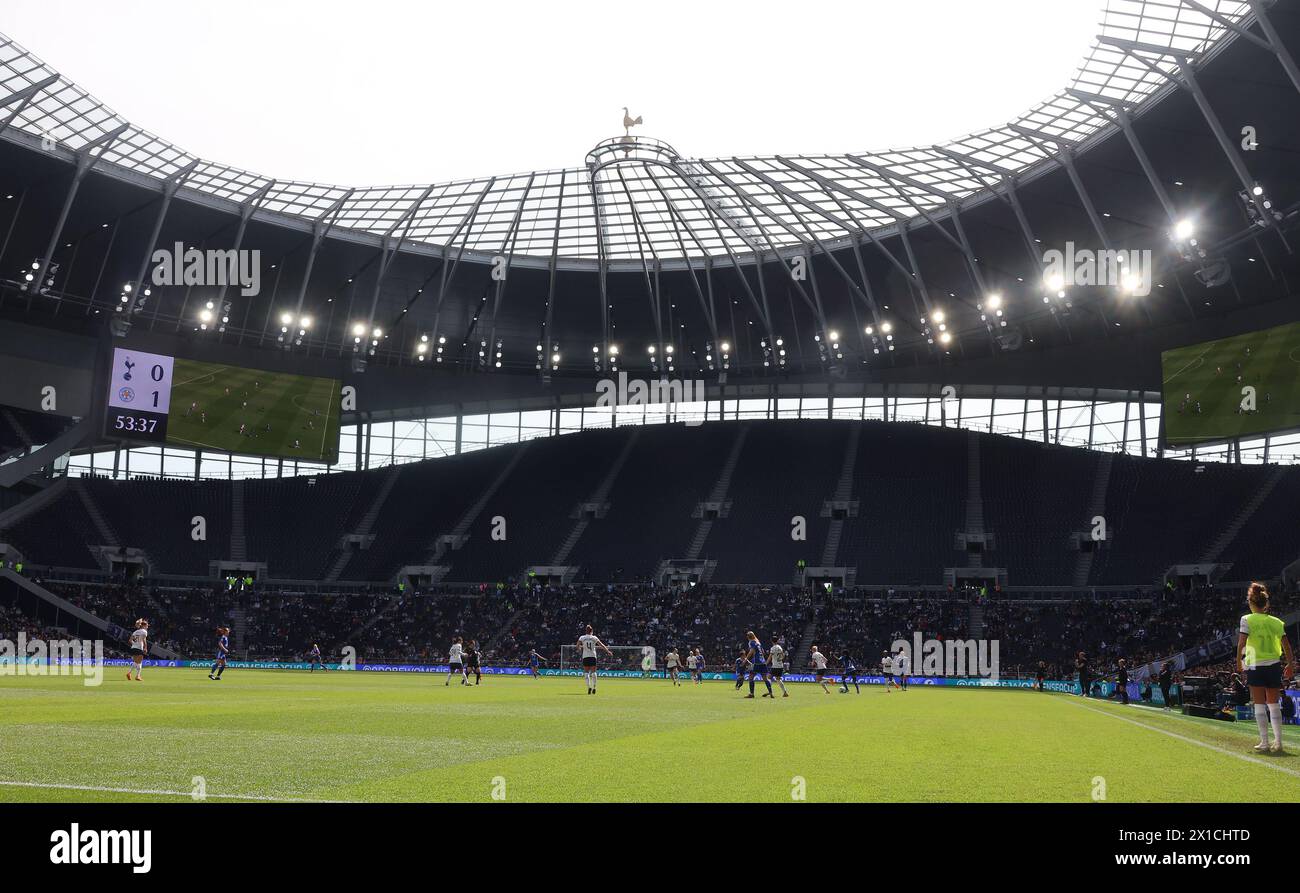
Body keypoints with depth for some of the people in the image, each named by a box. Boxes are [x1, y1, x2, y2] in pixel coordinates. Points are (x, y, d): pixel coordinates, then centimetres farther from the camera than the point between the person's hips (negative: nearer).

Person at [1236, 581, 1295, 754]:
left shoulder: (1247, 619, -5)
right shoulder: (1276, 622, 6)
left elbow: (1241, 643, -10)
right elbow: (1286, 645, 7)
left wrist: (1239, 662, -1)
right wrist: (1290, 664, 17)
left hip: (1255, 666, -3)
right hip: (1274, 666, 3)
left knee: (1260, 705, 1)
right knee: (1274, 704, 11)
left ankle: (1264, 743, 0)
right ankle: (1278, 743, 8)